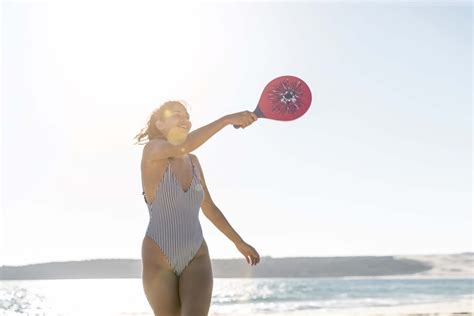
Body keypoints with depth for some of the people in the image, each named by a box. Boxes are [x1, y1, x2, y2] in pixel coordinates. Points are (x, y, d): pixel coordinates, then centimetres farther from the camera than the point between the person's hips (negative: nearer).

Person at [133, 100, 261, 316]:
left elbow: (209, 208, 20)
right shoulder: (152, 151, -7)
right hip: (158, 260, -4)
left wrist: (239, 242, 22)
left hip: (196, 258, 4)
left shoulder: (193, 162, 11)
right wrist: (227, 119, -35)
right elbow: (182, 147, -31)